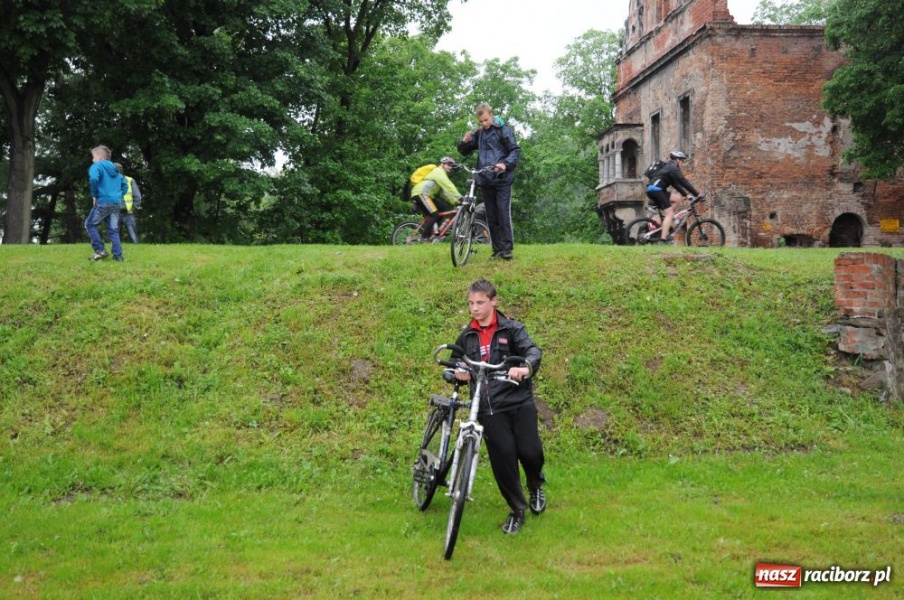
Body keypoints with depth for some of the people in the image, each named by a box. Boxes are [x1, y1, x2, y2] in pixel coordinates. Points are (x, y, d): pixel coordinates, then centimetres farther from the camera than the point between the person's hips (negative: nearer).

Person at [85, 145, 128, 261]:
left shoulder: (97, 166, -2)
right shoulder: (115, 169, 22)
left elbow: (93, 179, -23)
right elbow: (125, 186, 21)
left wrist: (94, 195, -11)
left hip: (103, 202, -7)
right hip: (116, 204, 7)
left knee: (90, 224, 9)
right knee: (113, 230, 8)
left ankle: (100, 250, 0)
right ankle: (118, 256, 1)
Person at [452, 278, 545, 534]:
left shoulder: (511, 329, 2)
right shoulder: (466, 337, 13)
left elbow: (532, 350, -14)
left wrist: (526, 367, -37)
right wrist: (457, 374, -4)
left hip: (519, 401, -2)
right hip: (489, 409, 2)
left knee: (530, 451, -10)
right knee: (503, 459, -3)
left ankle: (536, 486, 26)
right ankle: (516, 509, 17)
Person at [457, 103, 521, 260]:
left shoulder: (504, 130, -1)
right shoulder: (478, 133, 12)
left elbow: (516, 151, -4)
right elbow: (464, 151, 20)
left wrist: (505, 164, -21)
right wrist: (464, 142, -3)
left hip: (502, 179, -5)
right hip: (485, 181, 5)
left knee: (504, 213, -10)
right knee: (491, 217, 6)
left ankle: (507, 248, -6)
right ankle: (497, 249, 10)